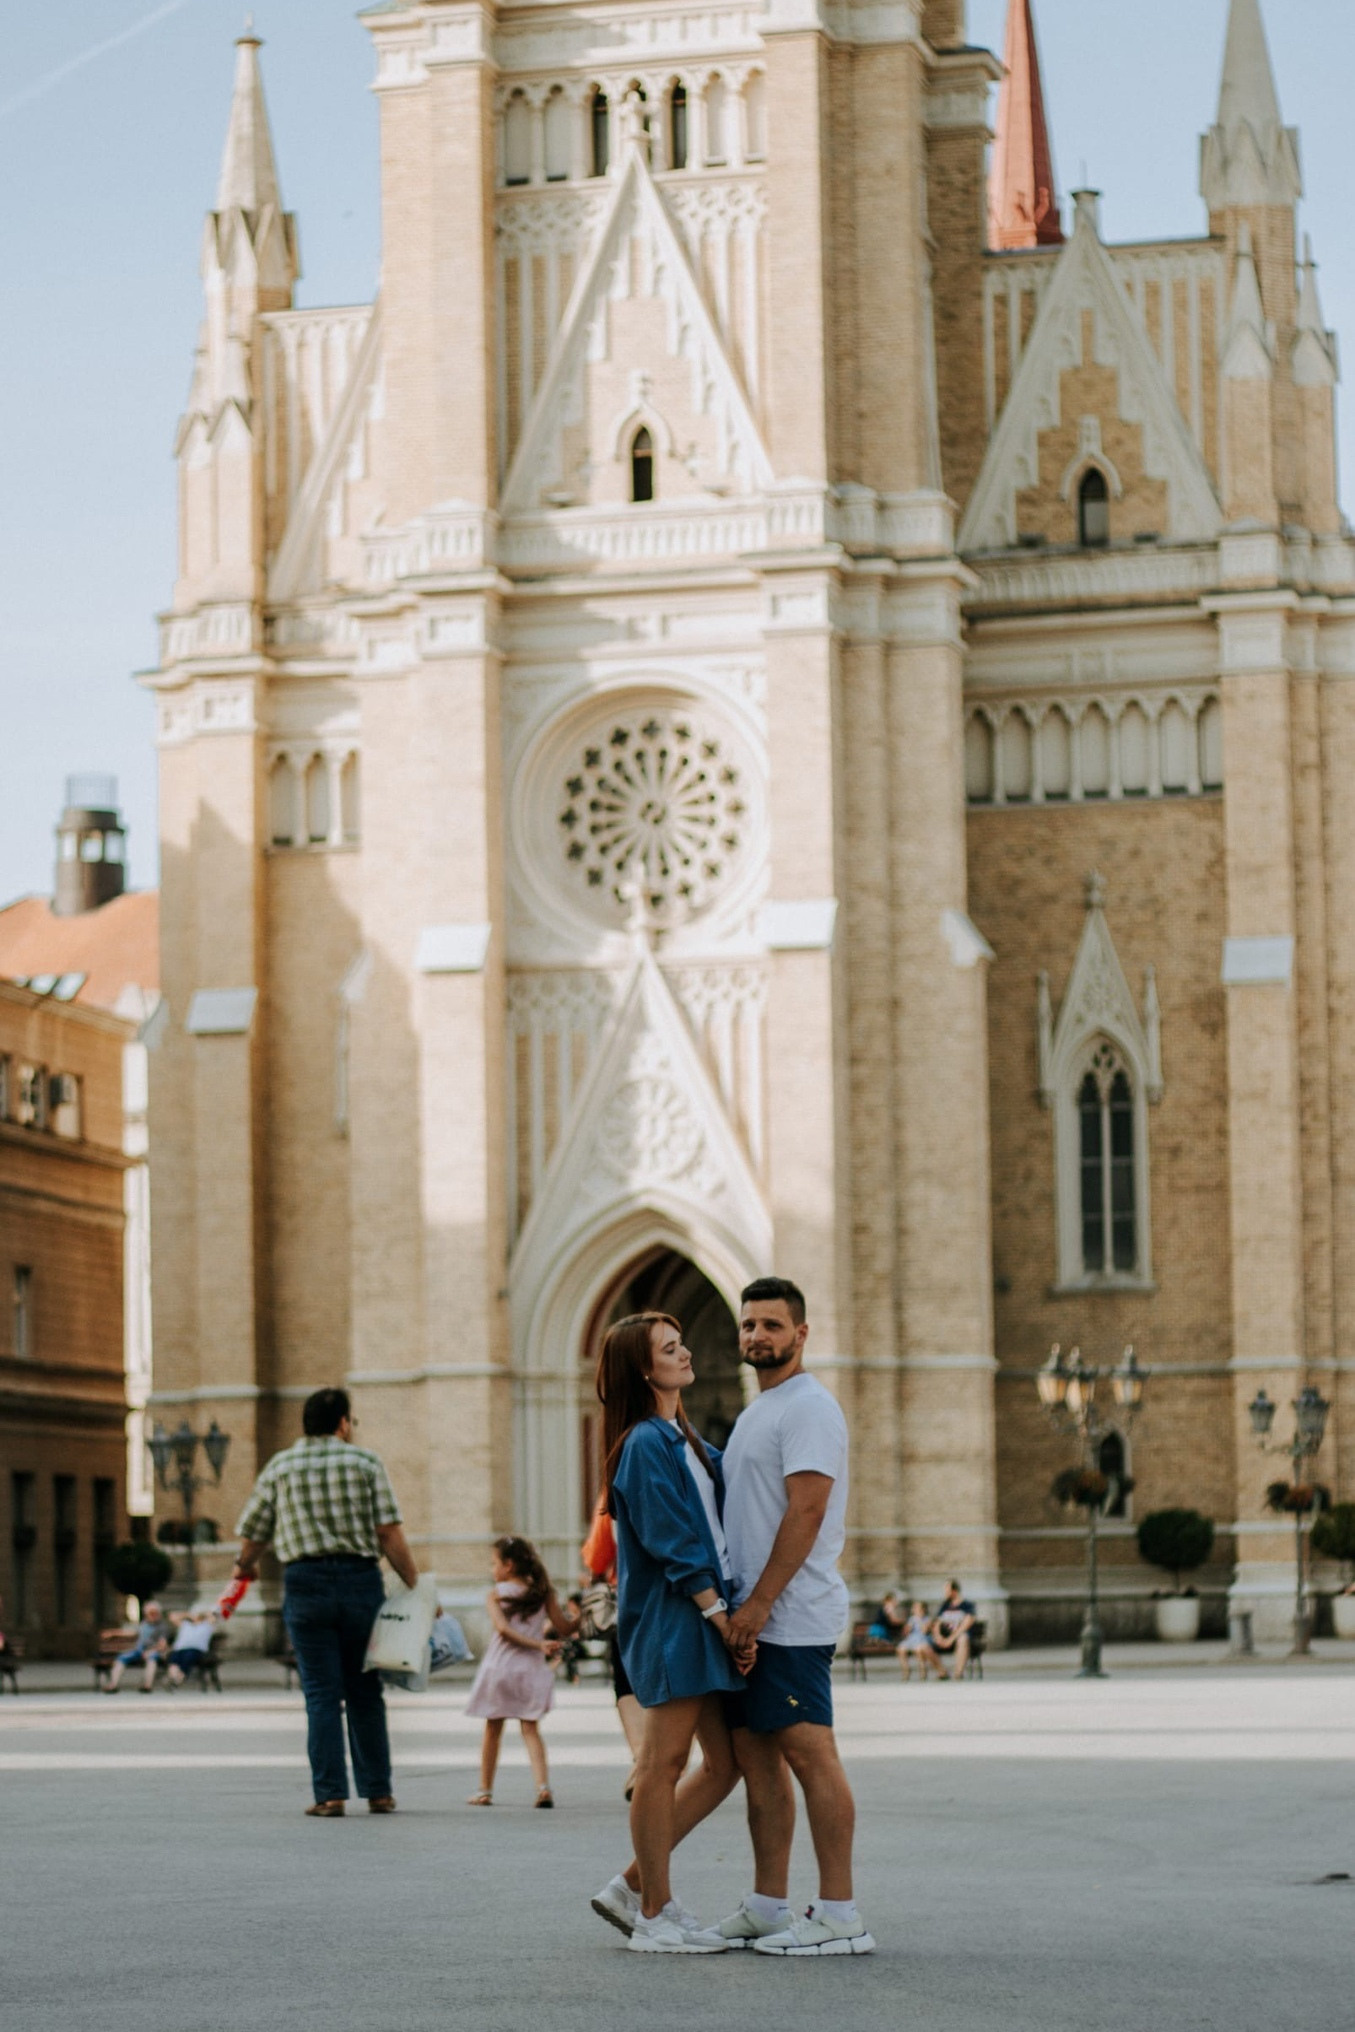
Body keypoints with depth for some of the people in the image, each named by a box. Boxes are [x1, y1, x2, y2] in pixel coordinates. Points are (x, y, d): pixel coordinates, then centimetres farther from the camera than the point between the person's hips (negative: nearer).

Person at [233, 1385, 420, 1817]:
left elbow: (252, 1535, 11)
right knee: (365, 1693, 10)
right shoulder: (365, 1462, 4)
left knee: (321, 1694, 2)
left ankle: (329, 1795, -4)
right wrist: (416, 1586, 1)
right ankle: (377, 1791, 12)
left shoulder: (279, 1467, 8)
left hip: (305, 1584, 0)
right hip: (361, 1581, 0)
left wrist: (245, 1568, 33)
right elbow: (389, 1533, -4)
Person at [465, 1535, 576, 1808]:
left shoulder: (495, 1594, -4)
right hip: (530, 1669, 1)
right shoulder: (543, 1593, 2)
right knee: (530, 1728, 4)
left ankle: (485, 1790, 18)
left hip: (499, 1666, -1)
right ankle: (543, 1785, -14)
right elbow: (564, 1628, -1)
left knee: (493, 1729, 12)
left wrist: (539, 1644, -17)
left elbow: (503, 1629, -17)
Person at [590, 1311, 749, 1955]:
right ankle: (655, 1916, 2)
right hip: (672, 1618, -10)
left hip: (702, 1615, 10)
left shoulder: (681, 1439, 18)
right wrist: (718, 1610, -18)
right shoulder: (646, 1444, -11)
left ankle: (634, 1887, 16)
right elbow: (672, 1542, -17)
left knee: (725, 1762, 9)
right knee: (664, 1762, -4)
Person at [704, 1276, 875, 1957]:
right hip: (754, 1617, 10)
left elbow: (806, 1512, -20)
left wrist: (759, 1604, -22)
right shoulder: (760, 1413, 20)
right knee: (755, 1752, 11)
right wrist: (742, 1607, 17)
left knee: (809, 1753, -10)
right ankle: (767, 1907, 16)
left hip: (792, 1618, -10)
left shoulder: (808, 1408, -12)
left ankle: (839, 1916, -10)